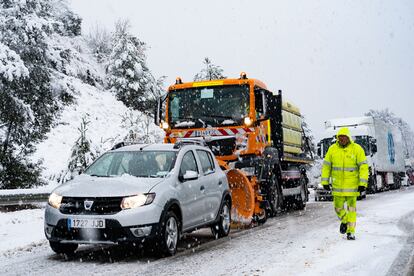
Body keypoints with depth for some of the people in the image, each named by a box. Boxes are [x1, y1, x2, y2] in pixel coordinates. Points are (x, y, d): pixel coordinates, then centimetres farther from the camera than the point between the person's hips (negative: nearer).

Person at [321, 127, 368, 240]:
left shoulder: (357, 149, -9)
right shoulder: (332, 149, -2)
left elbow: (363, 167, -9)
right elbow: (326, 166, 4)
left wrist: (363, 183, -15)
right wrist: (325, 182, 2)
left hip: (352, 184, -2)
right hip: (338, 184, 2)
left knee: (351, 208, 1)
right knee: (338, 207, 7)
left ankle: (350, 232, 10)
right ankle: (344, 221, 38)